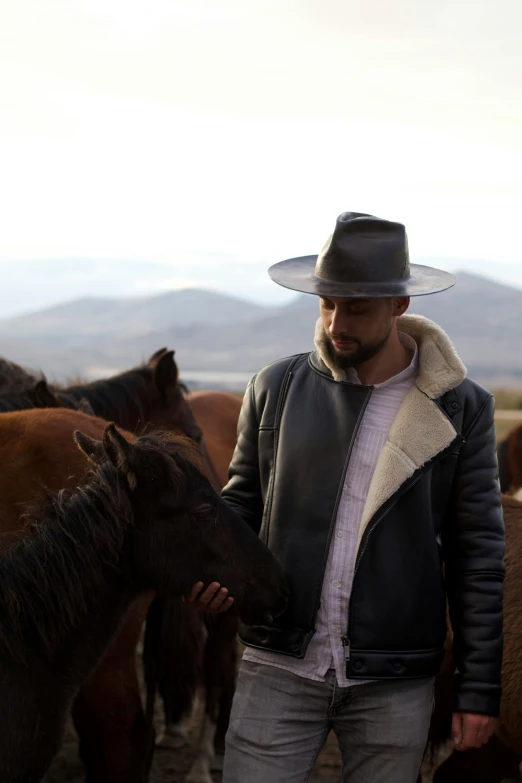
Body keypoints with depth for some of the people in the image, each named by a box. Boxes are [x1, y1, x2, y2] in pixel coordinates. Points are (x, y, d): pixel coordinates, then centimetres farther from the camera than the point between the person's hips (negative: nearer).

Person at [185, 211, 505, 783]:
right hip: (278, 670, 1)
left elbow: (476, 553, -1)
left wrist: (479, 689, -2)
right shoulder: (276, 388, 2)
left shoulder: (461, 408, -2)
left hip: (393, 685, -1)